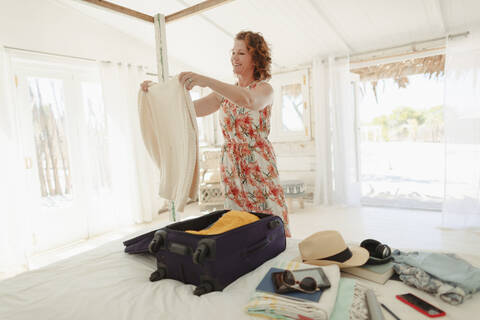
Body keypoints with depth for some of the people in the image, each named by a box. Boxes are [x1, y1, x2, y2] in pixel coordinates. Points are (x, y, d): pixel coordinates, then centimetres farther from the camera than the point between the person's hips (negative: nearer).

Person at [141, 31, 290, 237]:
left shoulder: (264, 89, -3)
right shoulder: (225, 93, 13)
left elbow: (250, 100, -28)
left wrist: (206, 81, -38)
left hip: (259, 168, -4)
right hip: (231, 168, 5)